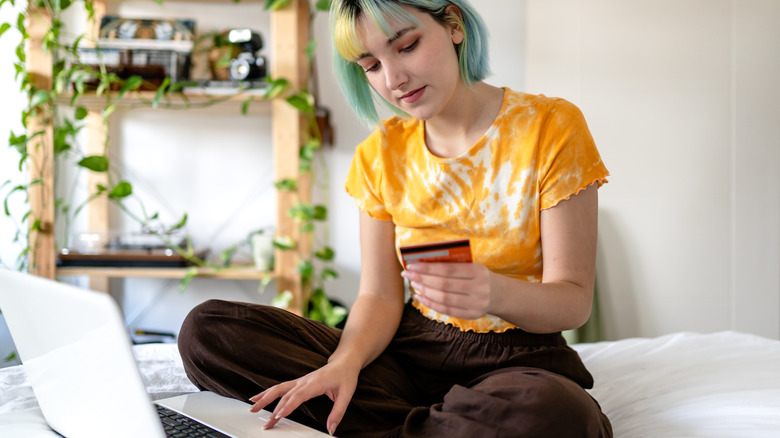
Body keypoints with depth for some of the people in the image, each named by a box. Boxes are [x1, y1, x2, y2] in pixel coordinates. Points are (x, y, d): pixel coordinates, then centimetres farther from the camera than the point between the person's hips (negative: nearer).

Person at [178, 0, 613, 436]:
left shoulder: (551, 127, -8)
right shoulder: (381, 154, 5)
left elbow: (575, 300, -9)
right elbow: (380, 296, 3)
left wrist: (496, 294, -32)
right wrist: (346, 362, -20)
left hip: (519, 359, -4)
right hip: (409, 349, 4)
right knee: (208, 329, -13)